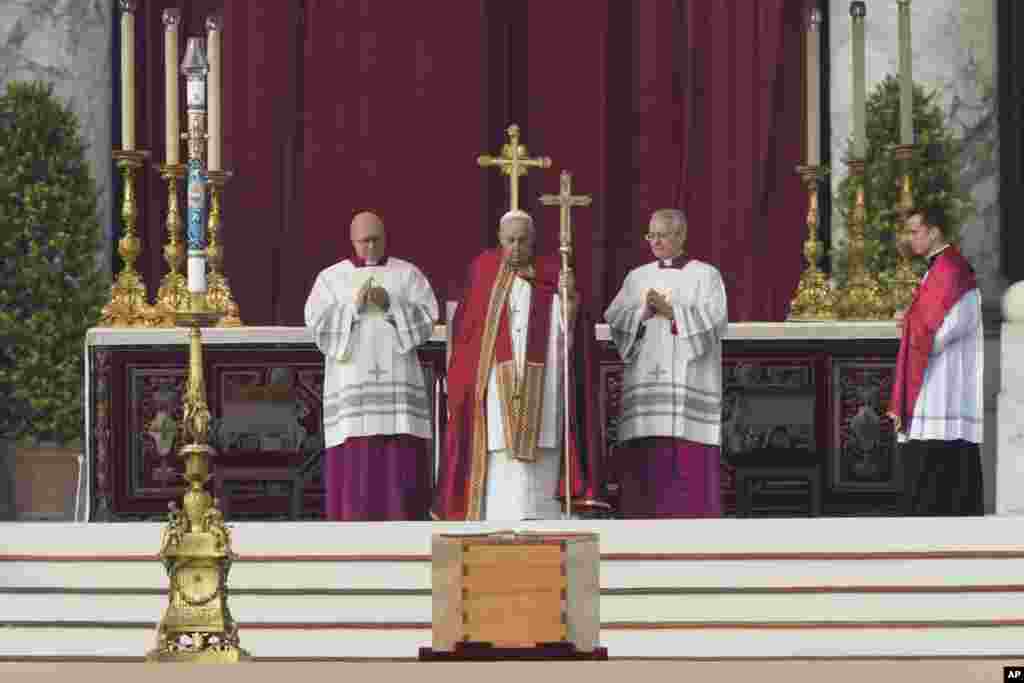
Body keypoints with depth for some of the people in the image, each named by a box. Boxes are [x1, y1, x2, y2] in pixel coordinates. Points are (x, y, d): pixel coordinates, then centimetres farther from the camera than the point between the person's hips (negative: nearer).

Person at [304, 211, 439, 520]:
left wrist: (391, 304, -16)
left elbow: (427, 319, -2)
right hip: (351, 382, 0)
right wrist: (354, 306, -17)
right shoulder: (330, 278, 8)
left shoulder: (407, 274, 9)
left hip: (396, 379, 0)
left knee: (402, 458, -6)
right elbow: (318, 322, -4)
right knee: (354, 462, -6)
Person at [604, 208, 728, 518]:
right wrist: (644, 313, -13)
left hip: (688, 379, -3)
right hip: (645, 380, 3)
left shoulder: (705, 275, 6)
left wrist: (671, 311, -16)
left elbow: (715, 319, -8)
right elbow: (613, 319, 5)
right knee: (645, 458, -3)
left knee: (689, 461, -9)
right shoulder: (637, 277, 16)